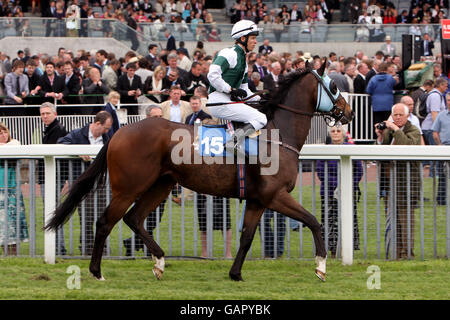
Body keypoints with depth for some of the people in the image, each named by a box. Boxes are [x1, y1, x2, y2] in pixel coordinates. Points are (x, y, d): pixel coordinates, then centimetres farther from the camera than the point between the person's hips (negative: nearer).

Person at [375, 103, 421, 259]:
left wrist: (396, 129, -16)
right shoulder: (387, 131, 16)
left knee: (405, 216, -6)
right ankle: (396, 251, 13)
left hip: (406, 179, -6)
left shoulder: (414, 131, -1)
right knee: (392, 216, 7)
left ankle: (406, 252, -2)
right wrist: (380, 137, 0)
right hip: (390, 179, 6)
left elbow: (408, 145, -22)